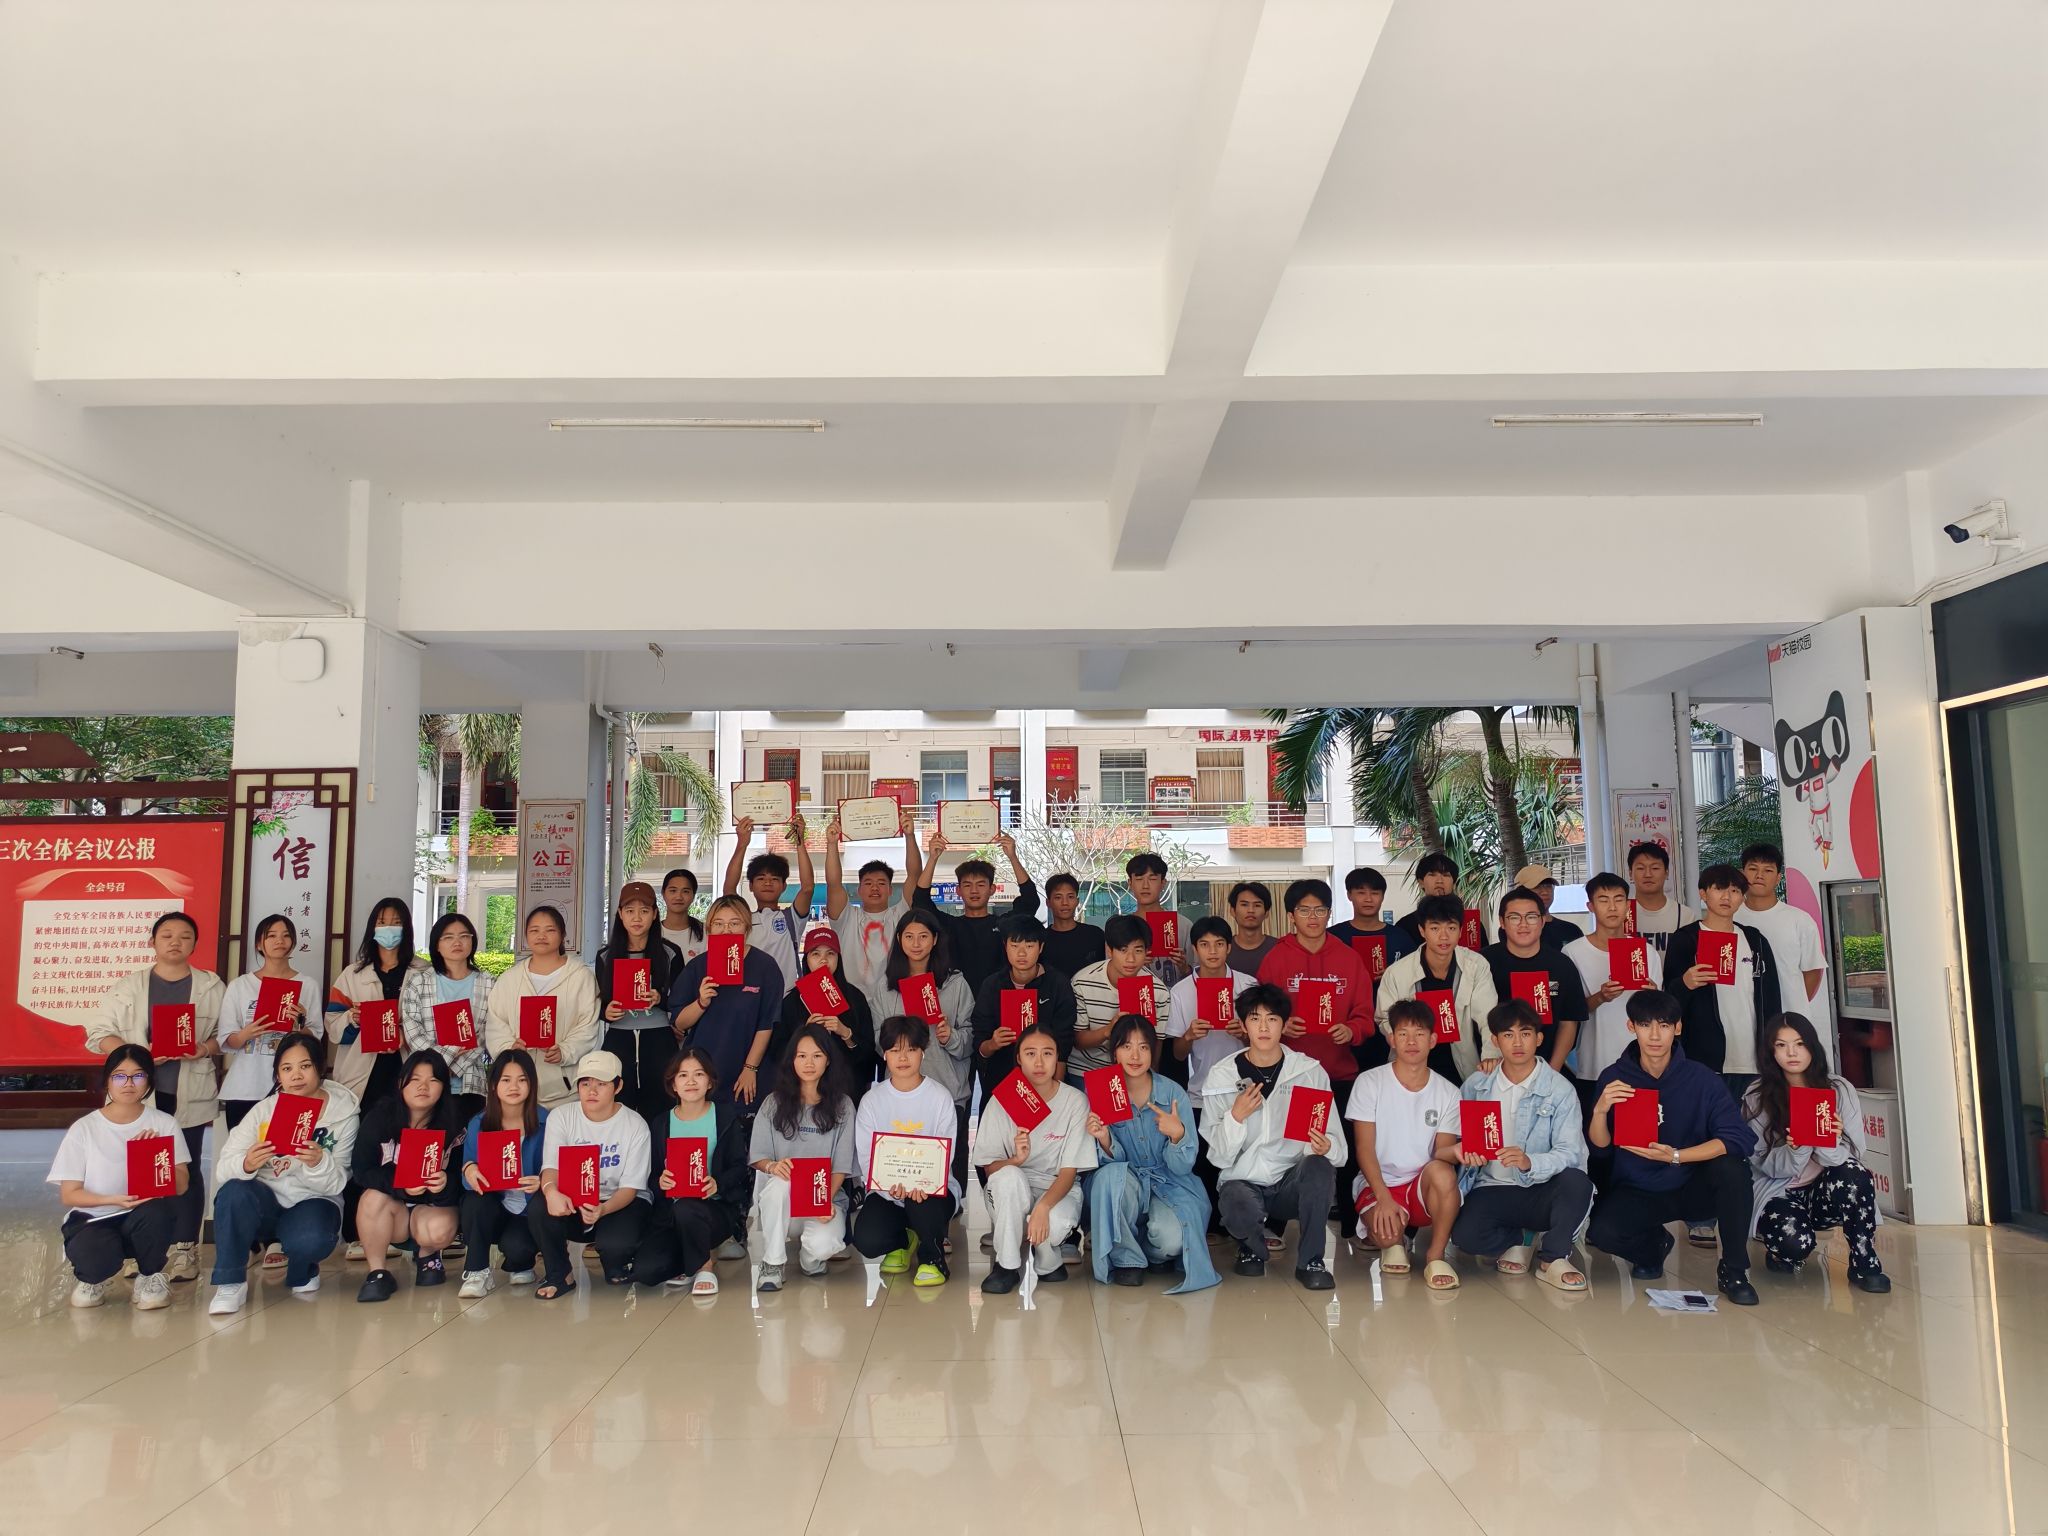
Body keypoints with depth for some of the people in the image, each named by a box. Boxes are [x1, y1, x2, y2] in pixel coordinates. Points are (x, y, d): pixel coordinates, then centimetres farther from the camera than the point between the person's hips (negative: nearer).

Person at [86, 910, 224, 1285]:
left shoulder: (211, 987, 5)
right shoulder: (127, 986, 6)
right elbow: (100, 1032, 2)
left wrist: (205, 1049, -16)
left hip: (189, 1093, -1)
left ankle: (184, 1250, 7)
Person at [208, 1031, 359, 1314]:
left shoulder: (344, 1114, -7)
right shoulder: (264, 1110, -4)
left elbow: (335, 1184, -10)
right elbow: (222, 1170, -11)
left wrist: (319, 1163, -33)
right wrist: (246, 1164, -34)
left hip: (313, 1202, -1)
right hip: (266, 1201, 1)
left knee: (311, 1239, -34)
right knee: (234, 1192, -31)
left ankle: (302, 1272, 4)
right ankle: (230, 1283, -15)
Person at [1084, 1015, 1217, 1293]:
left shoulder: (1174, 1093, -9)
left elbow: (1183, 1167, -9)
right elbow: (1113, 1162, -8)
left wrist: (1177, 1134, -29)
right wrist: (1104, 1139, -30)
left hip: (1168, 1186, 0)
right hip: (1122, 1187, 1)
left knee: (1170, 1238, -31)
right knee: (1112, 1174, -34)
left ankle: (1151, 1252, 9)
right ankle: (1127, 1258, -10)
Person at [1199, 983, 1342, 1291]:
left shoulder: (1311, 1072, 0)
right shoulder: (1221, 1077, -2)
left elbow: (1335, 1146, -1)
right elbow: (1219, 1155, -4)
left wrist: (1325, 1147, -25)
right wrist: (1236, 1116, -21)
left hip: (1293, 1180, 1)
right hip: (1242, 1181, 0)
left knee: (1318, 1167, -32)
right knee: (1240, 1210, -35)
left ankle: (1310, 1261, -10)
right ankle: (1252, 1248, 5)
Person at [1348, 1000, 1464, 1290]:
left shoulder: (1447, 1093, 3)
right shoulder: (1370, 1083, -3)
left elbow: (1441, 1151, -3)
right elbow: (1364, 1148, -8)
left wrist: (1455, 1152, -29)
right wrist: (1384, 1198, -21)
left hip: (1423, 1186, 1)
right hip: (1377, 1183, -1)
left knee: (1442, 1172, -35)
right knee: (1386, 1233, -33)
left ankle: (1436, 1256, -13)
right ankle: (1394, 1241, 8)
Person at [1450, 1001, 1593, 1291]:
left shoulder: (1560, 1089, -4)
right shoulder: (1476, 1085, 5)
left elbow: (1569, 1153, -14)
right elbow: (1456, 1136, 10)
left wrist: (1530, 1162, -34)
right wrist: (1460, 1148, -15)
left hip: (1541, 1191, -1)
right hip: (1491, 1190, 1)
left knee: (1576, 1181, -34)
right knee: (1464, 1234, -30)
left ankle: (1553, 1258, -8)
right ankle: (1515, 1242, 7)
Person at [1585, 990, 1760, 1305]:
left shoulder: (1702, 1079, -11)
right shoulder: (1615, 1077, -7)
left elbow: (1739, 1140, -21)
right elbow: (1599, 1144, -8)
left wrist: (1676, 1156, -34)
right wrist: (1600, 1109, -30)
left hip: (1692, 1187, 0)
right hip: (1636, 1191, 0)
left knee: (1731, 1167, -31)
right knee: (1601, 1231, -29)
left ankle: (1734, 1271, -9)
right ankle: (1654, 1243, 10)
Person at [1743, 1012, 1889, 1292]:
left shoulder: (1840, 1090, -4)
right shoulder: (1757, 1098, -7)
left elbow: (1851, 1157, -9)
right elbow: (1770, 1166, -9)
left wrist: (1831, 1142, -32)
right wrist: (1796, 1148, -30)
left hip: (1826, 1194, 2)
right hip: (1778, 1194, -2)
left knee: (1855, 1174, -32)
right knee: (1794, 1243, -33)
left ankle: (1864, 1264, -15)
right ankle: (1782, 1254, 6)